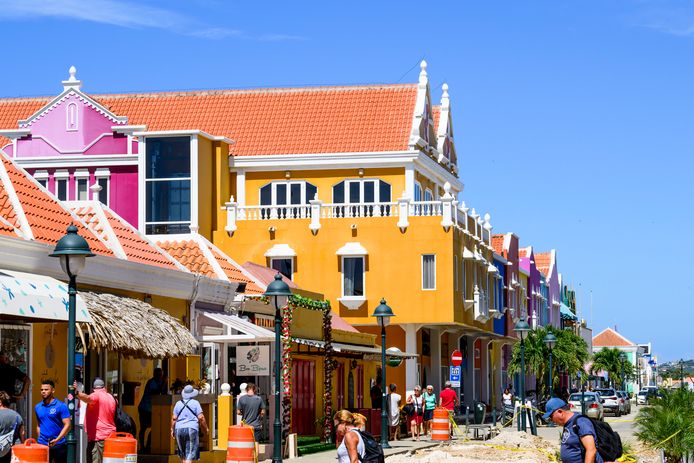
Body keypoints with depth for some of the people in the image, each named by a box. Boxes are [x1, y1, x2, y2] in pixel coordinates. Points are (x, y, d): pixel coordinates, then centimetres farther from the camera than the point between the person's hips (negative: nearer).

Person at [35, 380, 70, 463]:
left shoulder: (61, 406, -6)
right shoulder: (38, 407, 10)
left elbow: (67, 425, -12)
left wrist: (57, 439, -21)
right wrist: (40, 439, 9)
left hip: (58, 444, -4)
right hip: (42, 444, 4)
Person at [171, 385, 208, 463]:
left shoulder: (178, 403, 8)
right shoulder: (195, 403, -2)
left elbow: (174, 418, 6)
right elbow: (201, 417, -6)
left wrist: (172, 429, 15)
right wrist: (205, 428, 5)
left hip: (179, 429, 4)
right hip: (192, 429, -4)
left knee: (183, 454, 15)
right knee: (190, 454, -5)